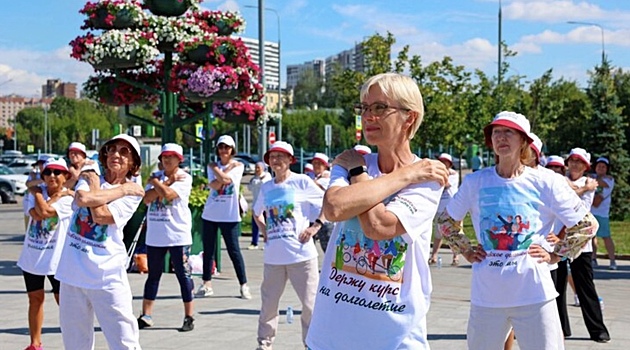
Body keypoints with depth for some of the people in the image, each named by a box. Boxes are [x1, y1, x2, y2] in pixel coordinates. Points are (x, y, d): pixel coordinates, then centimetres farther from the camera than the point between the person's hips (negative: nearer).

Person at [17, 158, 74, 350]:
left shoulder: (68, 197, -11)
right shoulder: (39, 190, 2)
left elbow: (44, 212, -25)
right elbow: (35, 213, -17)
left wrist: (36, 193, -11)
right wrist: (56, 196, -16)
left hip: (56, 260, -5)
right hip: (31, 257, 5)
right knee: (35, 298, 14)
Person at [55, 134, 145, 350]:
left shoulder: (133, 193, 1)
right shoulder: (90, 174, 8)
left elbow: (101, 215, -15)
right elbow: (82, 199, -15)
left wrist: (95, 185, -3)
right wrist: (123, 189, -7)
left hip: (107, 274, -3)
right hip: (73, 270, 3)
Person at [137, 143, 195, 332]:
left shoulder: (184, 178, -3)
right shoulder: (156, 176, 12)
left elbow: (168, 194, -19)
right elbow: (147, 198, -4)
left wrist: (155, 182, -4)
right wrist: (167, 181, -9)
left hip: (178, 235, -5)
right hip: (155, 235, 5)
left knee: (183, 275, -1)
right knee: (153, 275, 11)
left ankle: (189, 317, 6)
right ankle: (146, 316, 18)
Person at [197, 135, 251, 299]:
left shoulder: (238, 166, 3)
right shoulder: (212, 166, 10)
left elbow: (227, 179, -15)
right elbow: (213, 185, -7)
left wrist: (215, 168, -2)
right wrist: (228, 169, -9)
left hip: (230, 216, -3)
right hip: (210, 214, 3)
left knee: (234, 250, -3)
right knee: (208, 250, 6)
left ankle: (244, 285, 2)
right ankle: (206, 284, 15)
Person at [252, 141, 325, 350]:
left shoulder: (302, 182, -2)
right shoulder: (266, 187, 11)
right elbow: (257, 213, 29)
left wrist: (315, 226, -9)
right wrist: (264, 230, 13)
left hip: (301, 254, -4)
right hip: (273, 256, 4)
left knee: (310, 303, -1)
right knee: (268, 303, 10)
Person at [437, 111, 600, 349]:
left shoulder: (546, 182, -3)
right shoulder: (475, 182, 3)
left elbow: (587, 225, 3)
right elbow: (446, 221, 18)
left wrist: (555, 255, -1)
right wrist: (466, 251, 9)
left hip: (534, 294, -2)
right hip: (486, 295, 2)